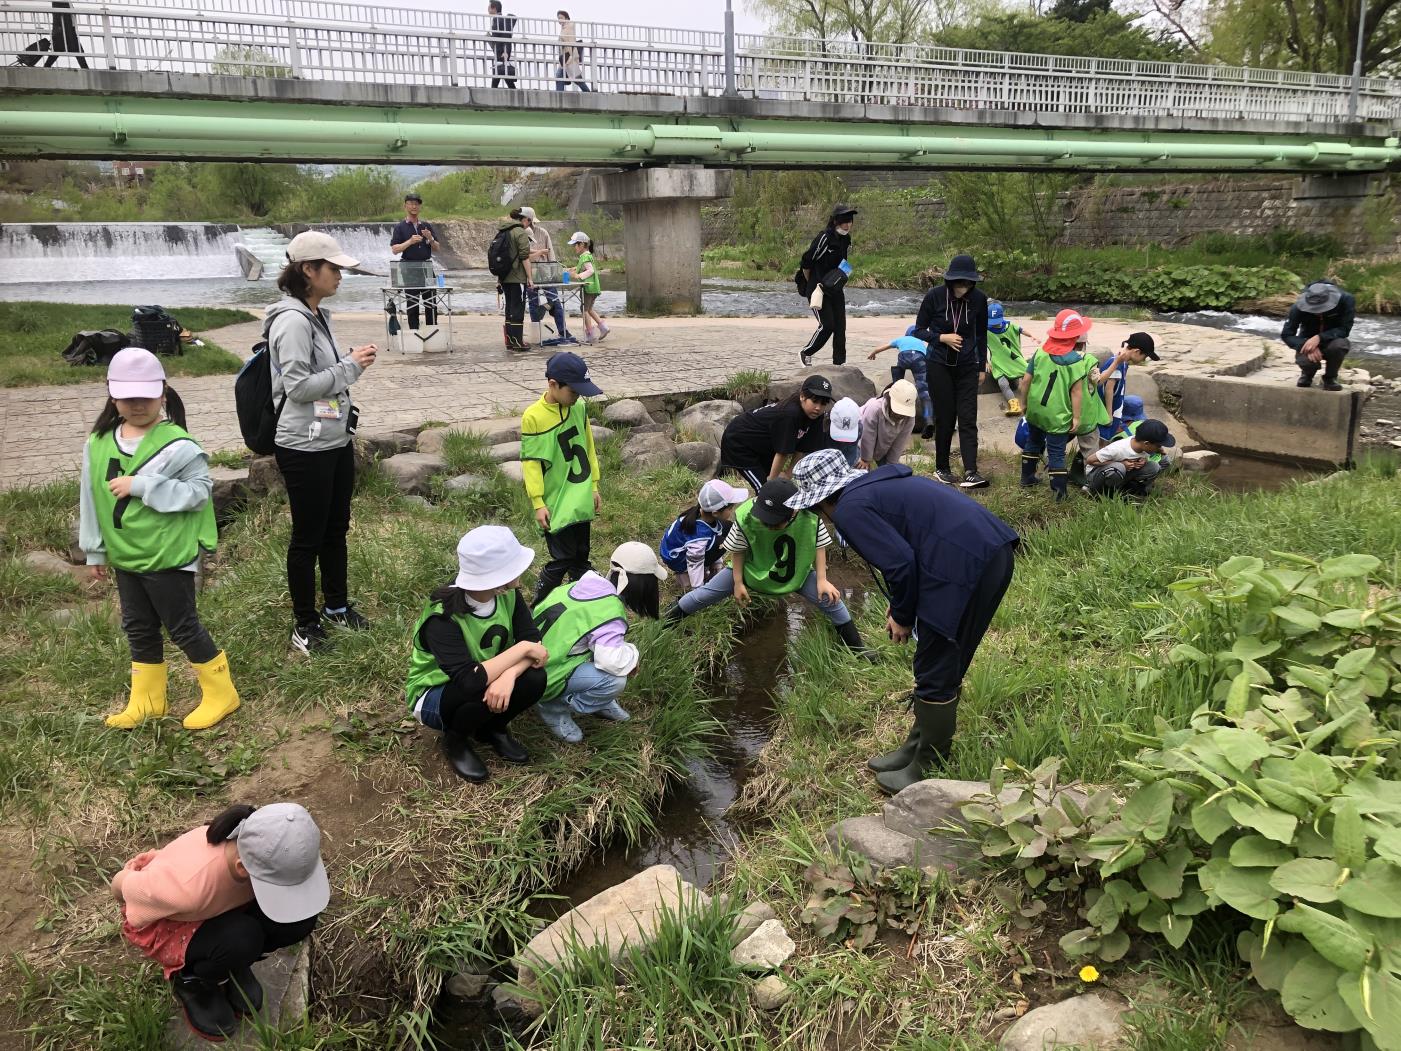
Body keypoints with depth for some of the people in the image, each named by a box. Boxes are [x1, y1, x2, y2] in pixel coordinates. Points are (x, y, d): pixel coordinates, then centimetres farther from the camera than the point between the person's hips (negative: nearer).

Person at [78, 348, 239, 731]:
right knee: (138, 629, 18)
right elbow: (91, 498, 9)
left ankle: (220, 693, 18)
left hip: (168, 556, -7)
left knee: (183, 627, 3)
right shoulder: (98, 443, 2)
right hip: (125, 556, 7)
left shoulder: (177, 445, -17)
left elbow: (199, 491, -21)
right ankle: (146, 700, 32)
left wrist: (141, 486, -26)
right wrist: (96, 550, 13)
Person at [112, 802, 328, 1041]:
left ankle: (232, 962, 9)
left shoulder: (271, 854, -32)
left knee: (301, 915, -20)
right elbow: (120, 886, -21)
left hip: (219, 902, 4)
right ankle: (190, 979, 1)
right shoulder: (187, 885, -43)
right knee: (241, 939, -33)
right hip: (158, 922, -4)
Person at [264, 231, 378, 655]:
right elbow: (298, 386, -22)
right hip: (305, 448, -9)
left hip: (335, 441, 9)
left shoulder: (316, 316, 11)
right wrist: (350, 366, -17)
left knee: (336, 527, 19)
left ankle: (336, 606, 35)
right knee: (308, 536, 3)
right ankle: (304, 624, 17)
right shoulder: (292, 321, -18)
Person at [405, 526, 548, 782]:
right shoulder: (442, 617, -33)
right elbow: (470, 680, -42)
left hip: (488, 679, 5)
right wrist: (522, 649, -34)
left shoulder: (508, 594, -15)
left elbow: (533, 640, -17)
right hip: (433, 696, -5)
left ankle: (492, 728, 5)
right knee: (483, 690, -37)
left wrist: (509, 675, -37)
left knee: (534, 678, -24)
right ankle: (455, 740, -4)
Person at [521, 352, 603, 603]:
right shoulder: (533, 417, -16)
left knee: (581, 557, 14)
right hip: (555, 504, -5)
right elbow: (530, 462, -12)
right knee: (562, 559, -3)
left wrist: (594, 486, 12)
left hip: (581, 501, 6)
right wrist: (538, 503, -13)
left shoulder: (579, 408, 1)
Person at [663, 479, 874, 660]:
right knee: (706, 593, 1)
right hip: (751, 568, 0)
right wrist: (738, 583, -12)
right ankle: (666, 622, 24)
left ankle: (857, 647, 14)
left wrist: (822, 580, -16)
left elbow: (818, 546, -13)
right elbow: (738, 550, -16)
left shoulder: (810, 516, -33)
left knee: (830, 597, -8)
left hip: (798, 571, 1)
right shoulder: (746, 517, -35)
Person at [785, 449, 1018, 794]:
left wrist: (902, 616, 1)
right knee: (945, 667, 21)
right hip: (991, 554, 10)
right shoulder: (876, 484, 21)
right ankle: (918, 748, 35)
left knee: (936, 675, 5)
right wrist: (900, 603, 23)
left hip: (966, 568, -10)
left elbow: (899, 562, -15)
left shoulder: (850, 509, -7)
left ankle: (928, 772, 19)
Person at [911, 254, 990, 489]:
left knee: (968, 419, -7)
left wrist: (982, 366, 11)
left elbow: (981, 334, 8)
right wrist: (942, 338, -20)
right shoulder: (934, 296, -12)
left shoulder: (978, 299, -6)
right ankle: (941, 468, 20)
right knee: (945, 419, 3)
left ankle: (971, 473, -12)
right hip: (940, 366, -1)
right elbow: (919, 330, -3)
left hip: (967, 368, 2)